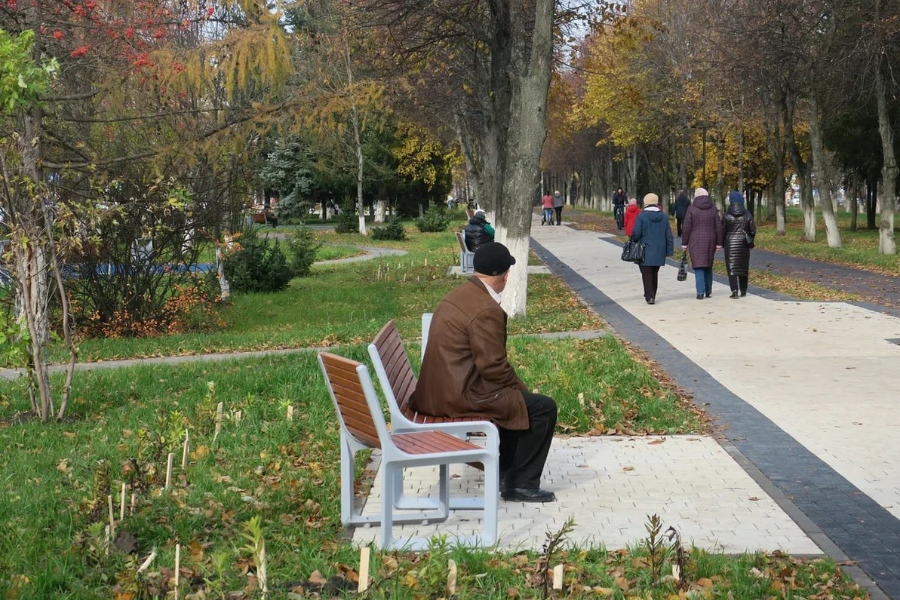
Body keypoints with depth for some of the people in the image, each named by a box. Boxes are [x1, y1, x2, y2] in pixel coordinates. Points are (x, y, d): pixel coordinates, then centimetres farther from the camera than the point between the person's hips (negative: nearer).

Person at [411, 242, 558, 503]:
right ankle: (521, 484, 6)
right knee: (543, 408, -3)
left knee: (516, 397, 28)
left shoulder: (459, 295, 10)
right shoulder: (486, 310, -20)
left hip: (441, 389, 10)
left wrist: (516, 386, 18)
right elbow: (493, 367, -19)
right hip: (461, 394, -10)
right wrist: (521, 387, -1)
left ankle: (507, 471, 32)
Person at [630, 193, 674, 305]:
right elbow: (669, 235, 5)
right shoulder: (664, 217, 4)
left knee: (646, 274, 2)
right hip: (659, 251, 4)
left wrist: (633, 242, 7)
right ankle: (652, 295, 25)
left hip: (645, 251, -4)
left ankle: (649, 296, -7)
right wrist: (670, 250, 10)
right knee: (654, 273, 17)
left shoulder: (642, 216, -11)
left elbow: (636, 234, -13)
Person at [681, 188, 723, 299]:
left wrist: (684, 243, 0)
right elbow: (718, 227, 3)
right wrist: (718, 243, 9)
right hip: (710, 241, 3)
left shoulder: (691, 209, -5)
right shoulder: (713, 209, 3)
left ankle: (700, 292, -12)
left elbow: (686, 228, -5)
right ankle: (708, 291, 20)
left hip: (695, 242, -3)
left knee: (698, 266, -4)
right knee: (708, 266, 15)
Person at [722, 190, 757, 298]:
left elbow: (722, 230, -4)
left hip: (730, 243, -2)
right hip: (743, 243, 3)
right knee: (744, 267, 14)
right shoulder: (747, 214, -1)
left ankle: (734, 290, -18)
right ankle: (743, 290, 23)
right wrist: (749, 240, 16)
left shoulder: (727, 215, -7)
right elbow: (753, 230, 0)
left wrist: (722, 242, 10)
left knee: (732, 267, -3)